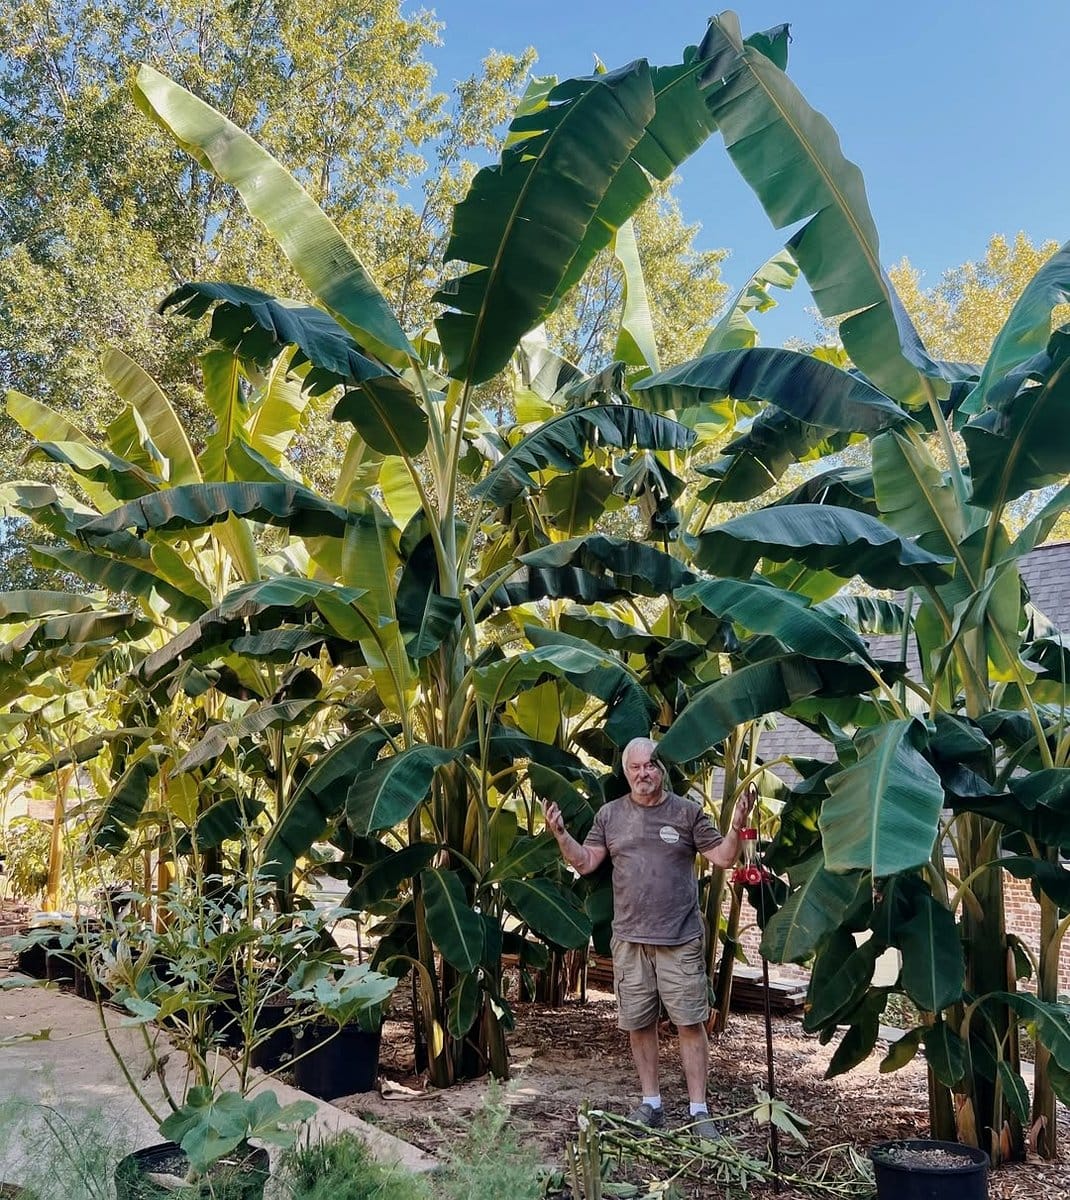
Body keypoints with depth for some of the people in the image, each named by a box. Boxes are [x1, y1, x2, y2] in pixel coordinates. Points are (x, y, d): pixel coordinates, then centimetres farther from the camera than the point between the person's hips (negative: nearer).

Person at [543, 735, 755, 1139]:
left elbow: (722, 857, -1)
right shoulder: (610, 814, 6)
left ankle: (699, 1110, 12)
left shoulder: (687, 812, 0)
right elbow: (585, 862, 5)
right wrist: (560, 835, -10)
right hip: (629, 939, 3)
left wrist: (737, 826, -18)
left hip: (681, 939, -2)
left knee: (690, 1023, 1)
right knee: (638, 1024, 11)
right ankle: (651, 1104, 26)